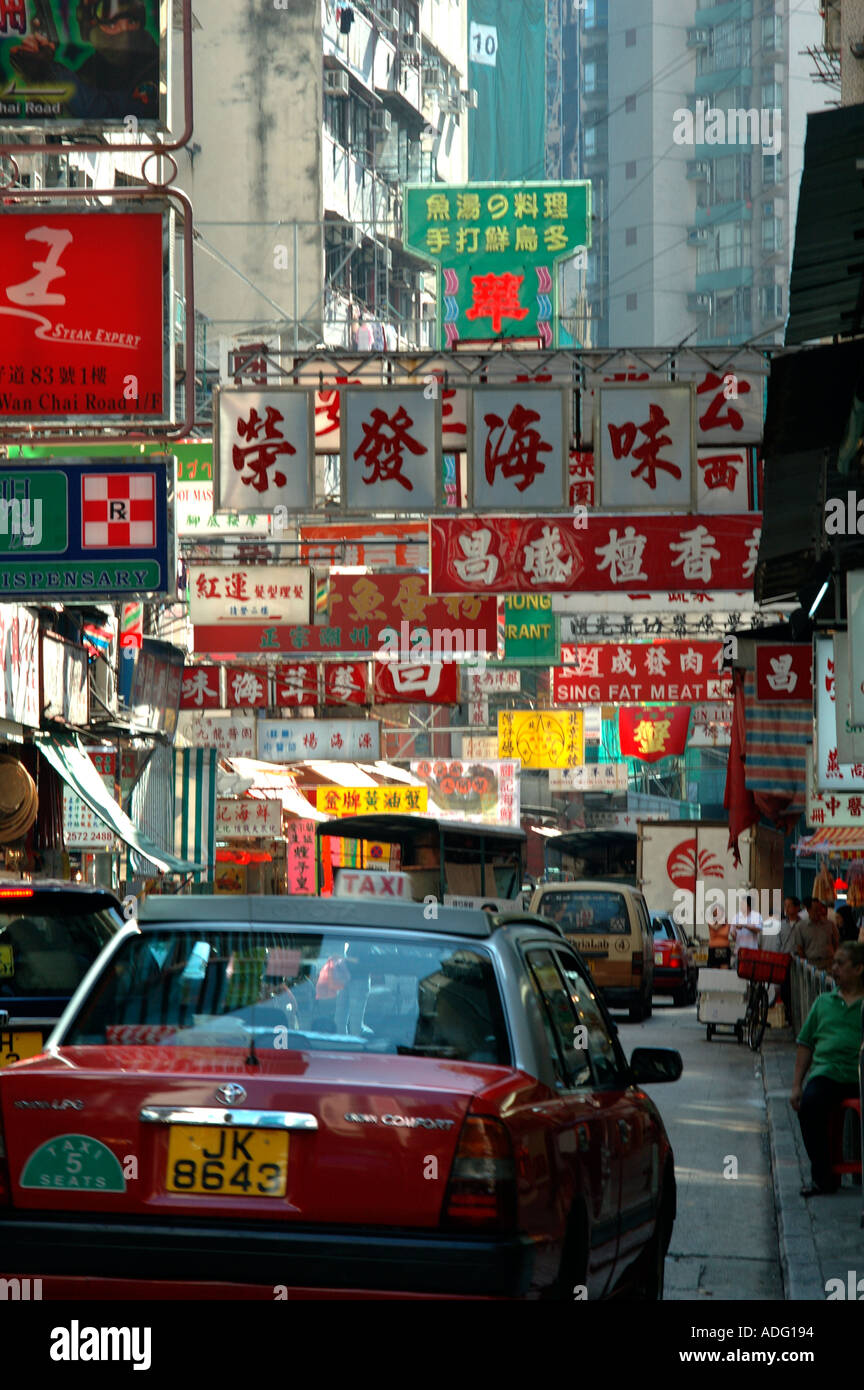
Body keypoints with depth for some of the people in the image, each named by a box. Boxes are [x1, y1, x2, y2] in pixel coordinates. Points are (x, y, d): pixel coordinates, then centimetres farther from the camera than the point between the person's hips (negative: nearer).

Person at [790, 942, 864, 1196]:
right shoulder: (824, 1002, 23)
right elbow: (805, 1045, 22)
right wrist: (797, 1085, 12)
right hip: (827, 1071, 3)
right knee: (810, 1105, -27)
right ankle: (823, 1177, -14)